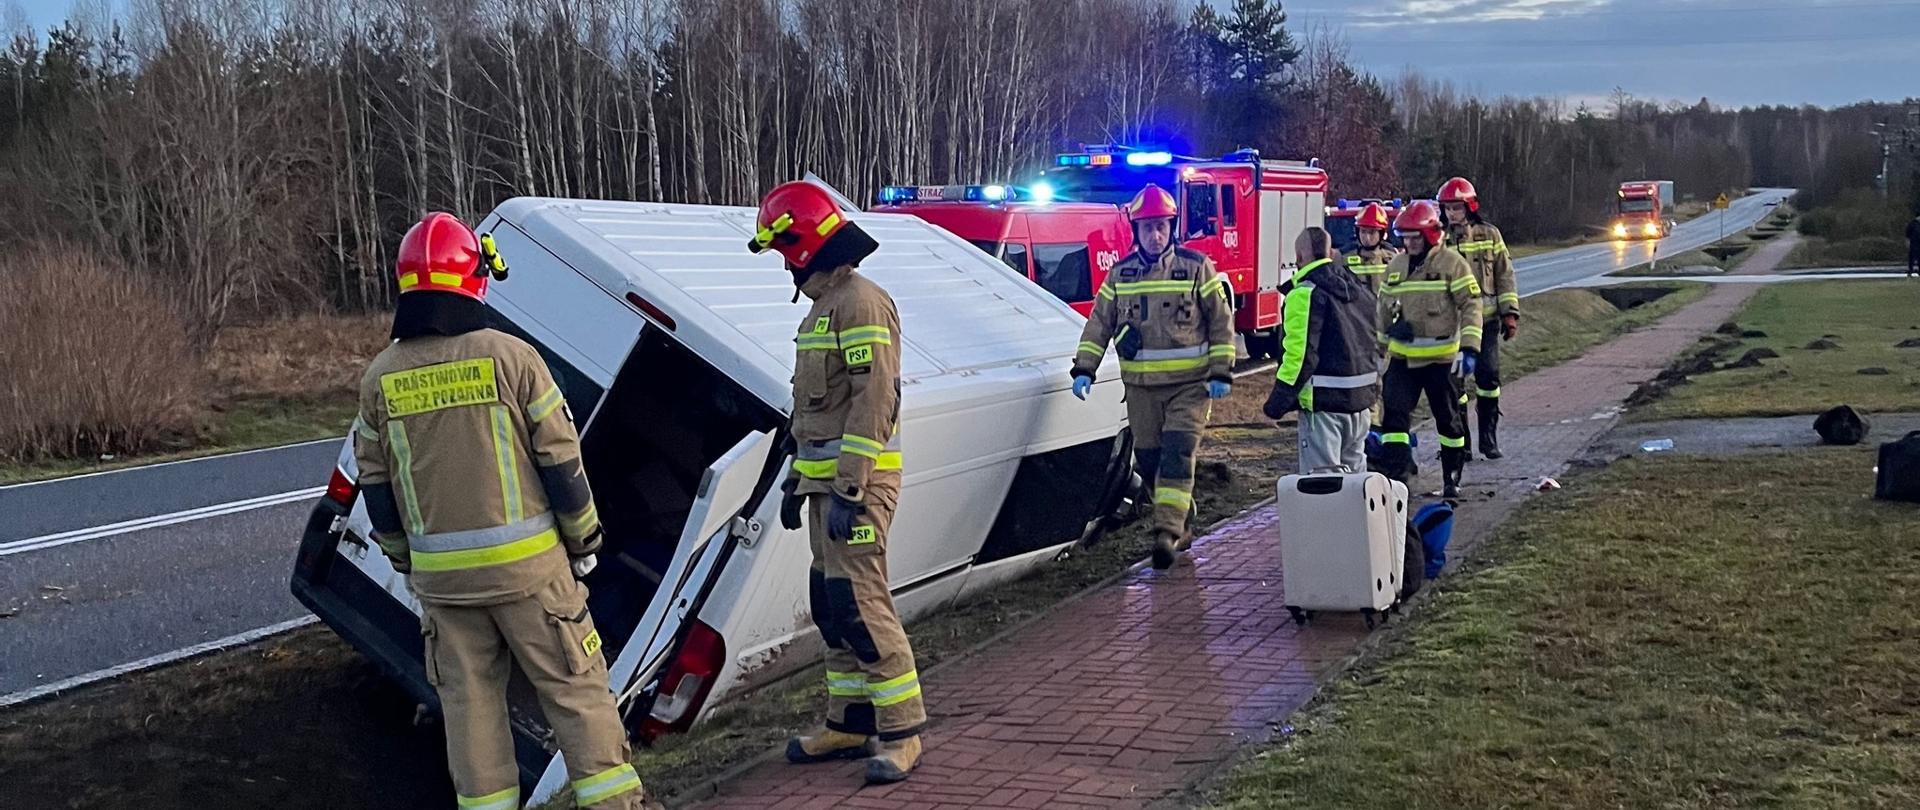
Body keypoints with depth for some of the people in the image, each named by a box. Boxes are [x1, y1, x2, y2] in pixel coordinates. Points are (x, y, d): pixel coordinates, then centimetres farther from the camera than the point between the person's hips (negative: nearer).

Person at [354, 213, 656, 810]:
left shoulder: (380, 378, 1)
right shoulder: (508, 355, -11)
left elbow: (375, 483, 8)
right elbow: (562, 460, -7)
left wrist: (404, 561, 21)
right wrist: (584, 541, 6)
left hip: (440, 575, 3)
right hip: (525, 564, -3)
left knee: (469, 699, 13)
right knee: (573, 687, 6)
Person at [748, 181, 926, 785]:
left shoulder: (861, 303, -14)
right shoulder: (824, 304, 18)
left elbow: (874, 401, -21)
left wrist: (849, 491, -23)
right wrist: (798, 480, 24)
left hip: (857, 481, -10)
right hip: (826, 479, 10)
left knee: (859, 603, -10)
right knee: (830, 603, 13)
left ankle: (901, 733, -2)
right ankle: (849, 724, 22)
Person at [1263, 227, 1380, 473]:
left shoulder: (1305, 294, -14)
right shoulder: (1360, 288, 13)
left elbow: (1300, 353, -20)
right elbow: (1375, 344, 18)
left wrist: (1278, 401, -15)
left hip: (1323, 399, -8)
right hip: (1361, 397, 8)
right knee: (1355, 470, 18)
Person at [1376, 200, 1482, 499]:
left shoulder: (1451, 263, -7)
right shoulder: (1395, 266, 10)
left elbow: (1471, 306, -9)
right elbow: (1384, 309, 18)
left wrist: (1469, 348, -17)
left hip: (1440, 358, -4)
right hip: (1402, 357, 4)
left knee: (1448, 419, 9)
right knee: (1394, 413, -8)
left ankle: (1452, 479, 22)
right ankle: (1395, 474, -8)